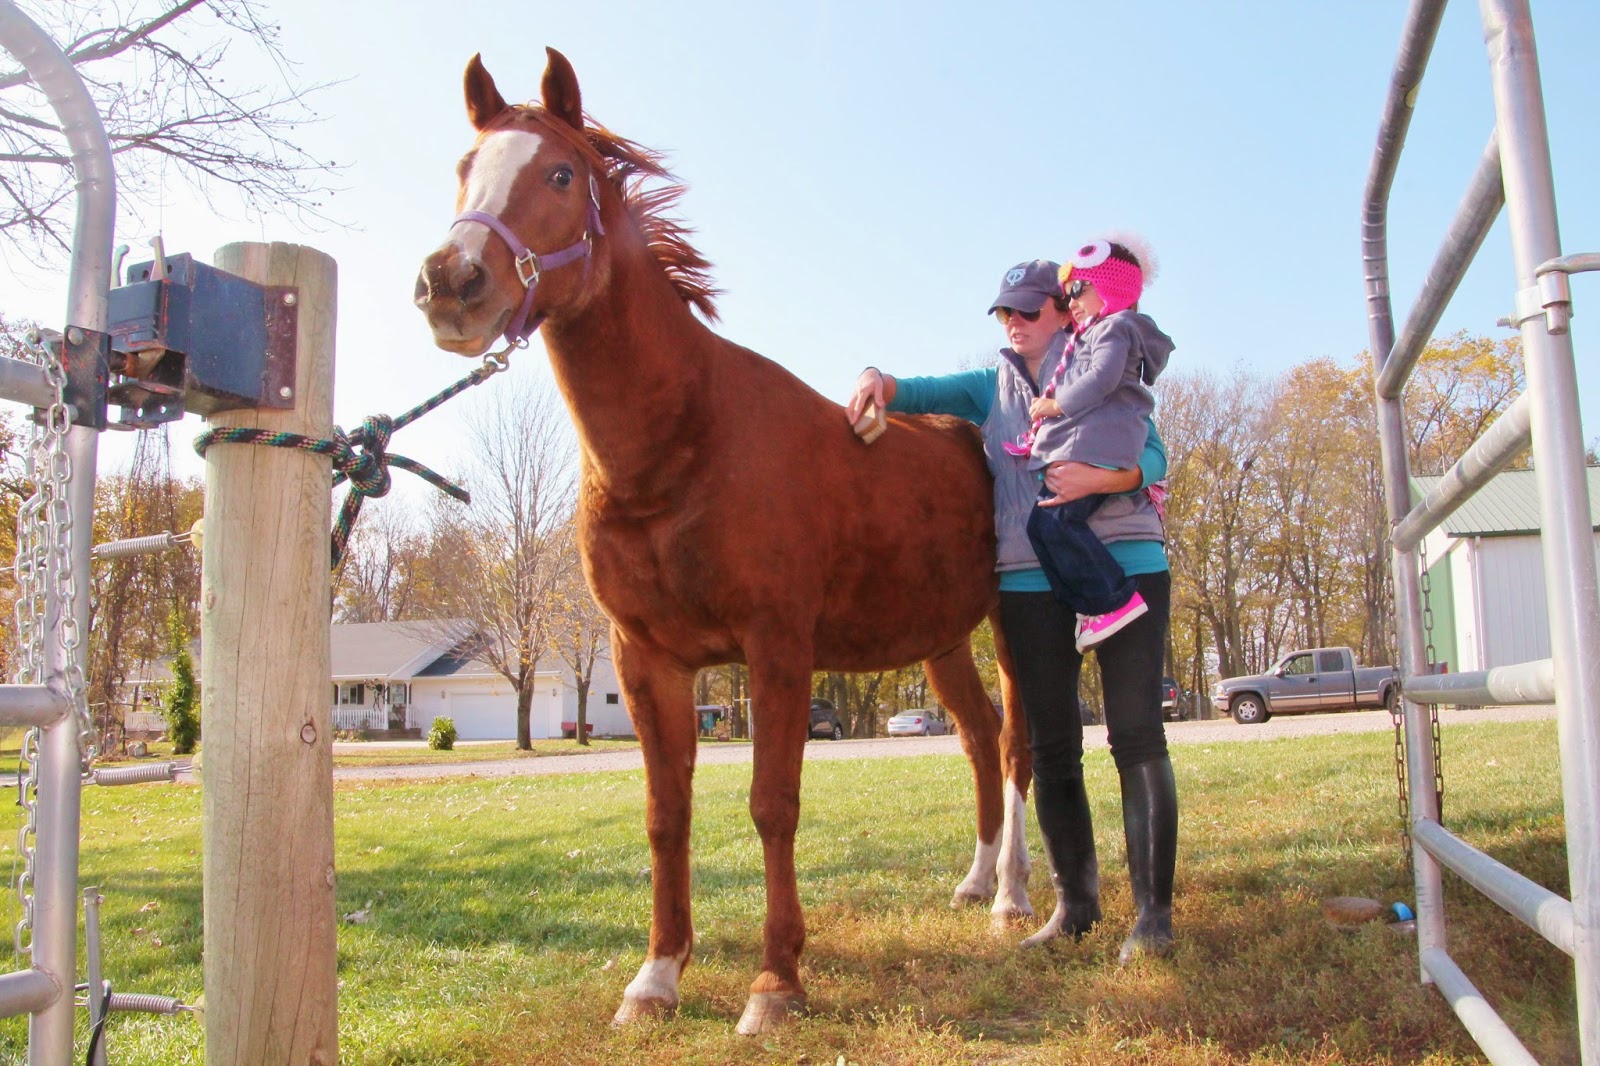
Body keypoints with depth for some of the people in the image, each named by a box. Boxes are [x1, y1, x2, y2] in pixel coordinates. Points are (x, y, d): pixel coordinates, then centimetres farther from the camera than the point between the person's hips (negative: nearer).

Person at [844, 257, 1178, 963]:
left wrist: (1097, 476, -24)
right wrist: (876, 383, -19)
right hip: (1030, 580, 3)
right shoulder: (990, 388, 16)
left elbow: (1153, 456, -4)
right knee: (1052, 747, 6)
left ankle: (1152, 910, 2)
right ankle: (1075, 902, 18)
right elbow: (921, 392, 4)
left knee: (1137, 736, -5)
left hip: (1125, 565, -3)